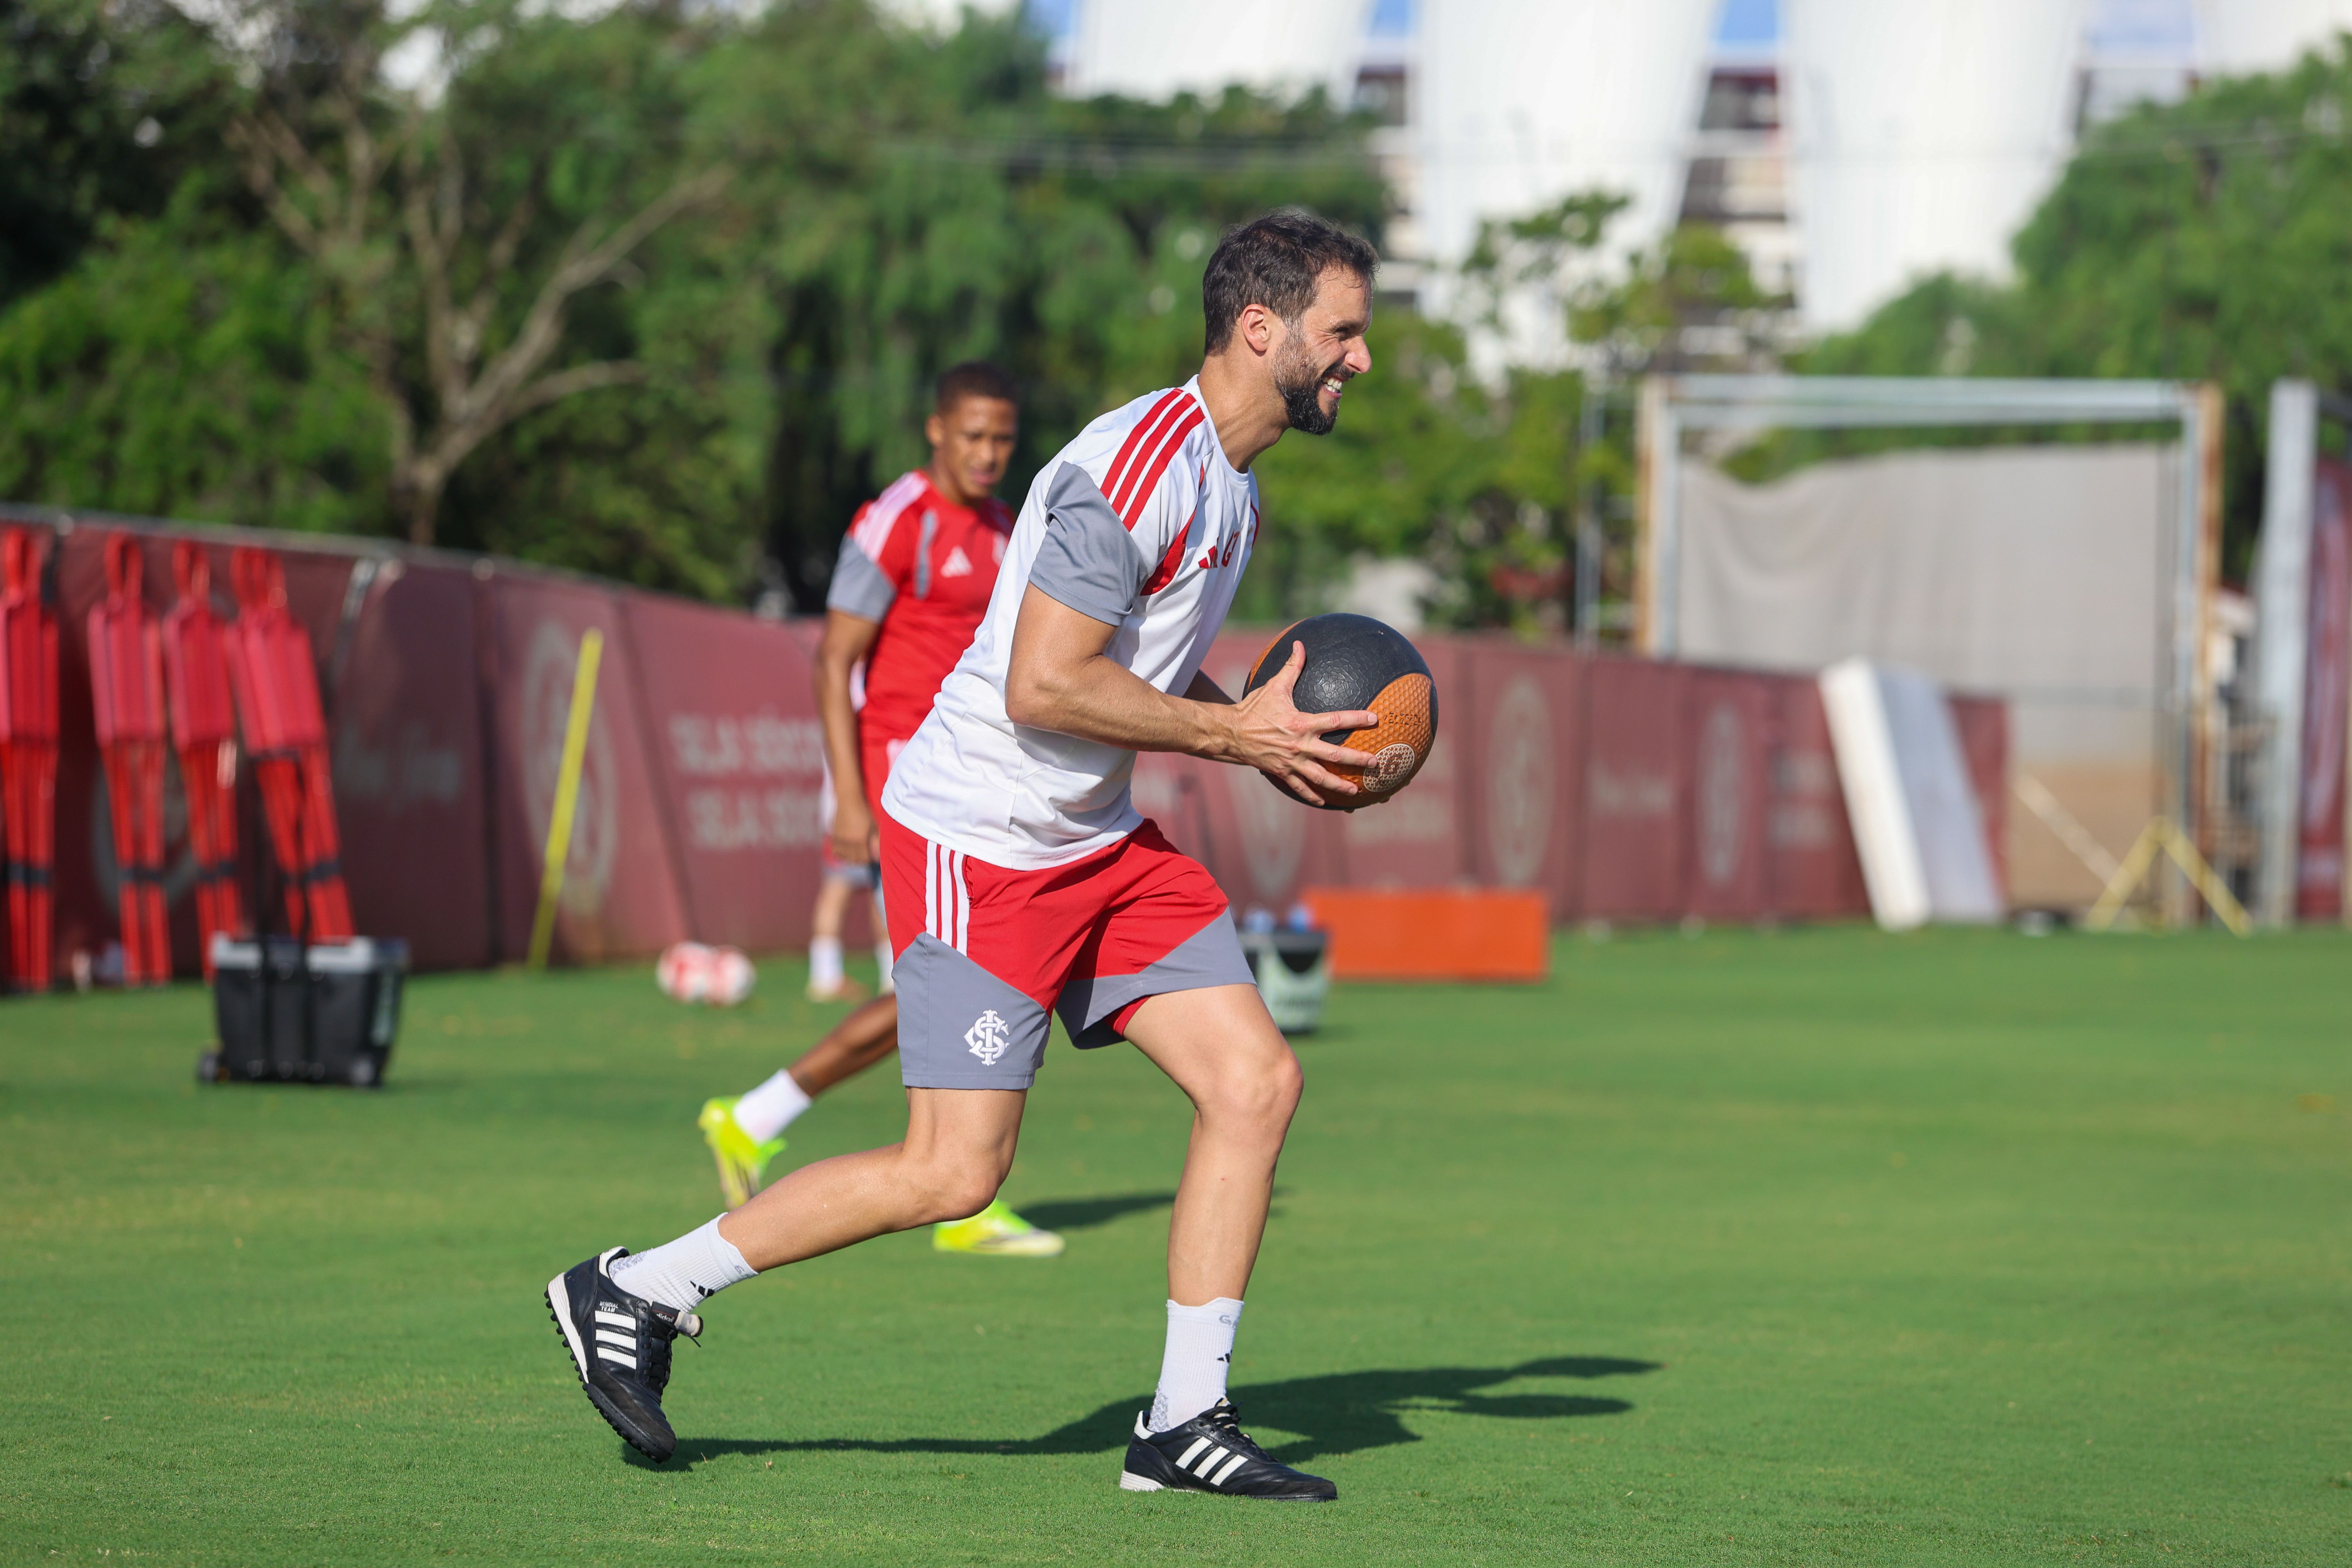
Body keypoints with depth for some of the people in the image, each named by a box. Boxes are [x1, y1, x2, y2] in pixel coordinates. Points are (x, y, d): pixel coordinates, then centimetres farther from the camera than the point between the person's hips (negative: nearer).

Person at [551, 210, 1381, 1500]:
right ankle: (630, 1292, 4)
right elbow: (1044, 685, -25)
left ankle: (1184, 1423, 6)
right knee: (953, 1172, -10)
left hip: (1099, 842, 10)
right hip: (979, 845, -10)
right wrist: (1233, 732, -18)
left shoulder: (1228, 488, 12)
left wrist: (1268, 733, 7)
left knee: (1256, 1082, -1)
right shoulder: (1138, 468, -21)